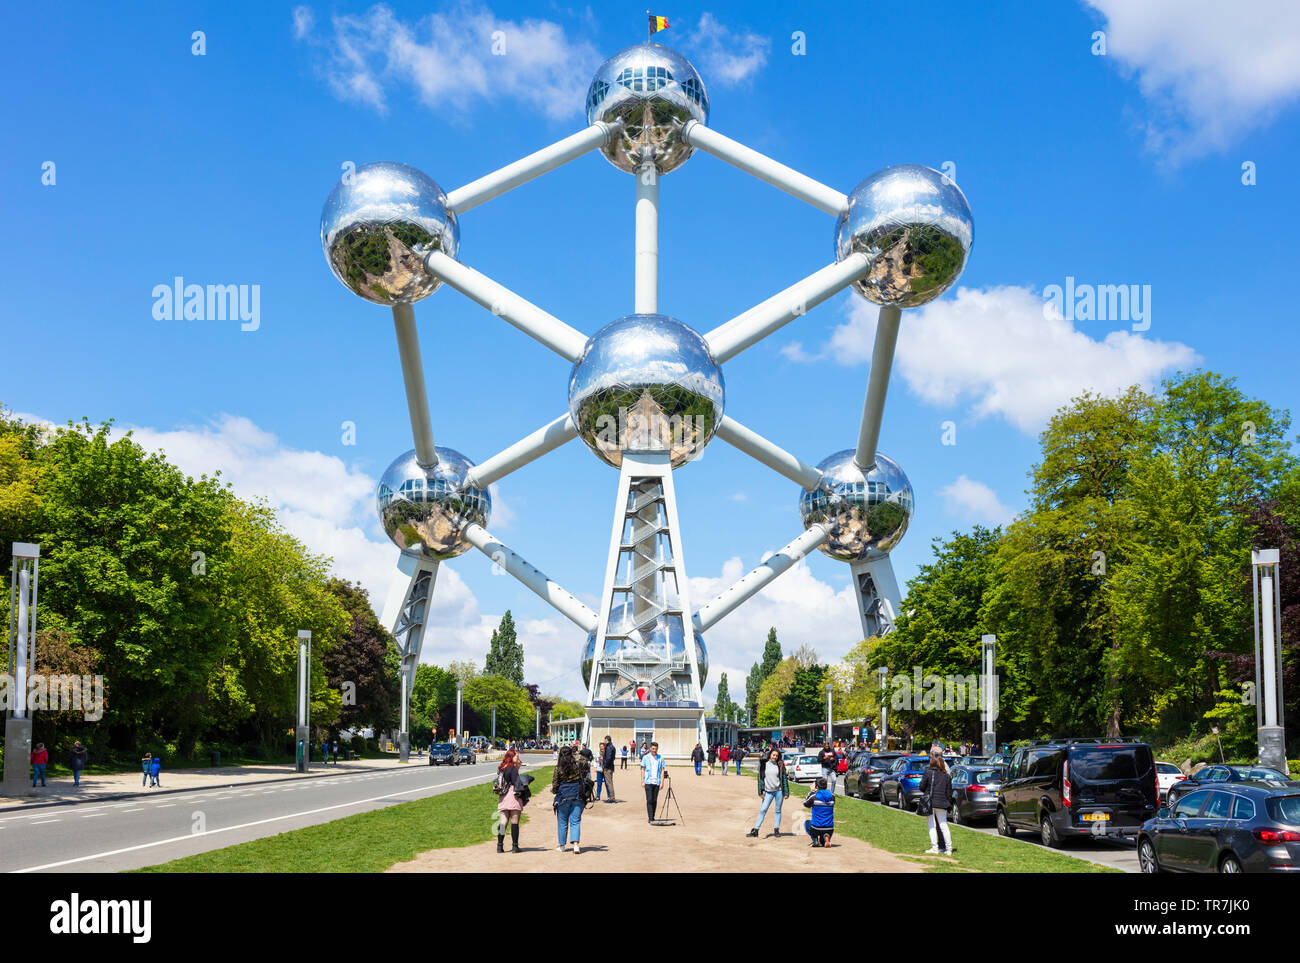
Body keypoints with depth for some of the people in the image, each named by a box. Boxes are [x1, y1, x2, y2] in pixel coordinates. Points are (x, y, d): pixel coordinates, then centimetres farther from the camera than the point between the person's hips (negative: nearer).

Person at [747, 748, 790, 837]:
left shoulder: (780, 766, 1)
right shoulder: (764, 765, 3)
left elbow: (784, 779, 3)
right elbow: (760, 778, 4)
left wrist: (786, 793, -1)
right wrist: (760, 792, -1)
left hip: (779, 791, 0)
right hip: (768, 792, 0)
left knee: (778, 811, 6)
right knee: (763, 810, -4)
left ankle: (776, 829, 15)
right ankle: (756, 830, -4)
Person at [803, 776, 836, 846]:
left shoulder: (814, 796, -11)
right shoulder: (832, 796, 0)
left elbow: (806, 804, 9)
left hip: (816, 828, -3)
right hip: (829, 829, 3)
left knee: (806, 822, 32)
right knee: (823, 843, 33)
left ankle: (814, 839, 5)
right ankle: (826, 837, -5)